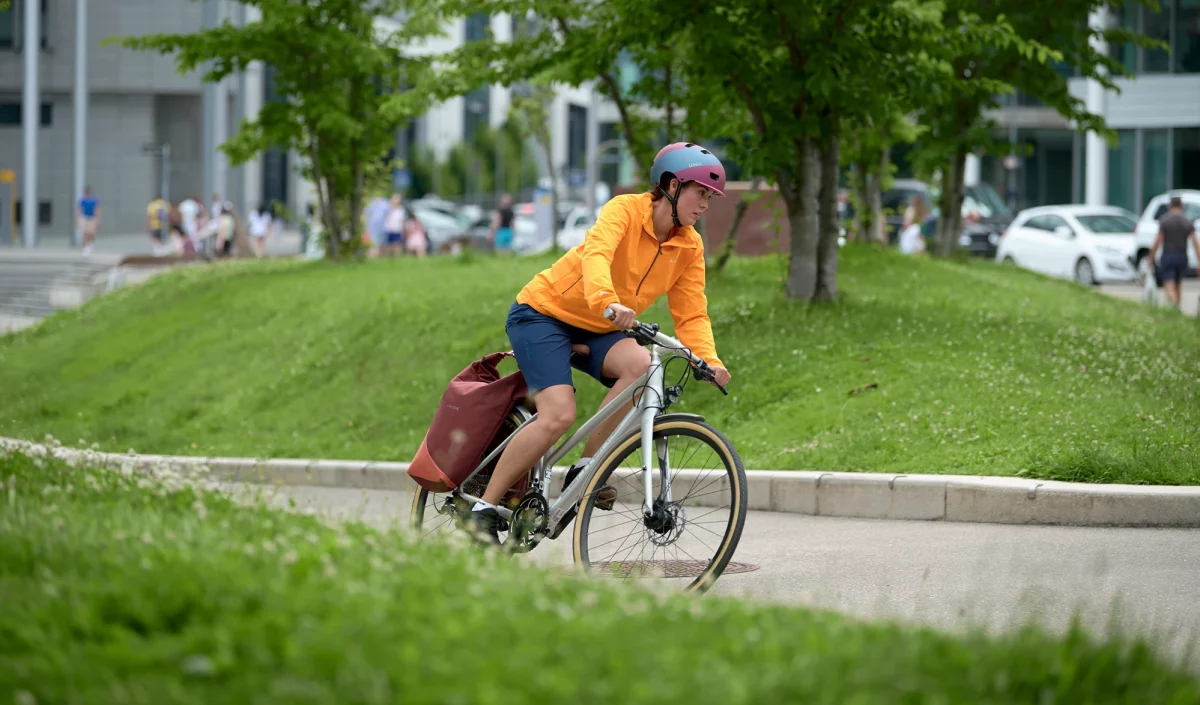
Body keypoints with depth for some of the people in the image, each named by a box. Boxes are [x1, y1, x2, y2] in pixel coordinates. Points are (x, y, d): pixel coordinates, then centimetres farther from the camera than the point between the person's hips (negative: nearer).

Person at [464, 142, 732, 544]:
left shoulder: (690, 247, -1)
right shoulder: (626, 210, -19)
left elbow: (691, 314, -4)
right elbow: (595, 254, -38)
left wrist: (710, 361, -23)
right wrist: (608, 302, -57)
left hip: (595, 332, 6)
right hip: (543, 313, -6)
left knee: (641, 365, -27)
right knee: (559, 415, -24)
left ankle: (584, 470, -16)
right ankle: (483, 510, -13)